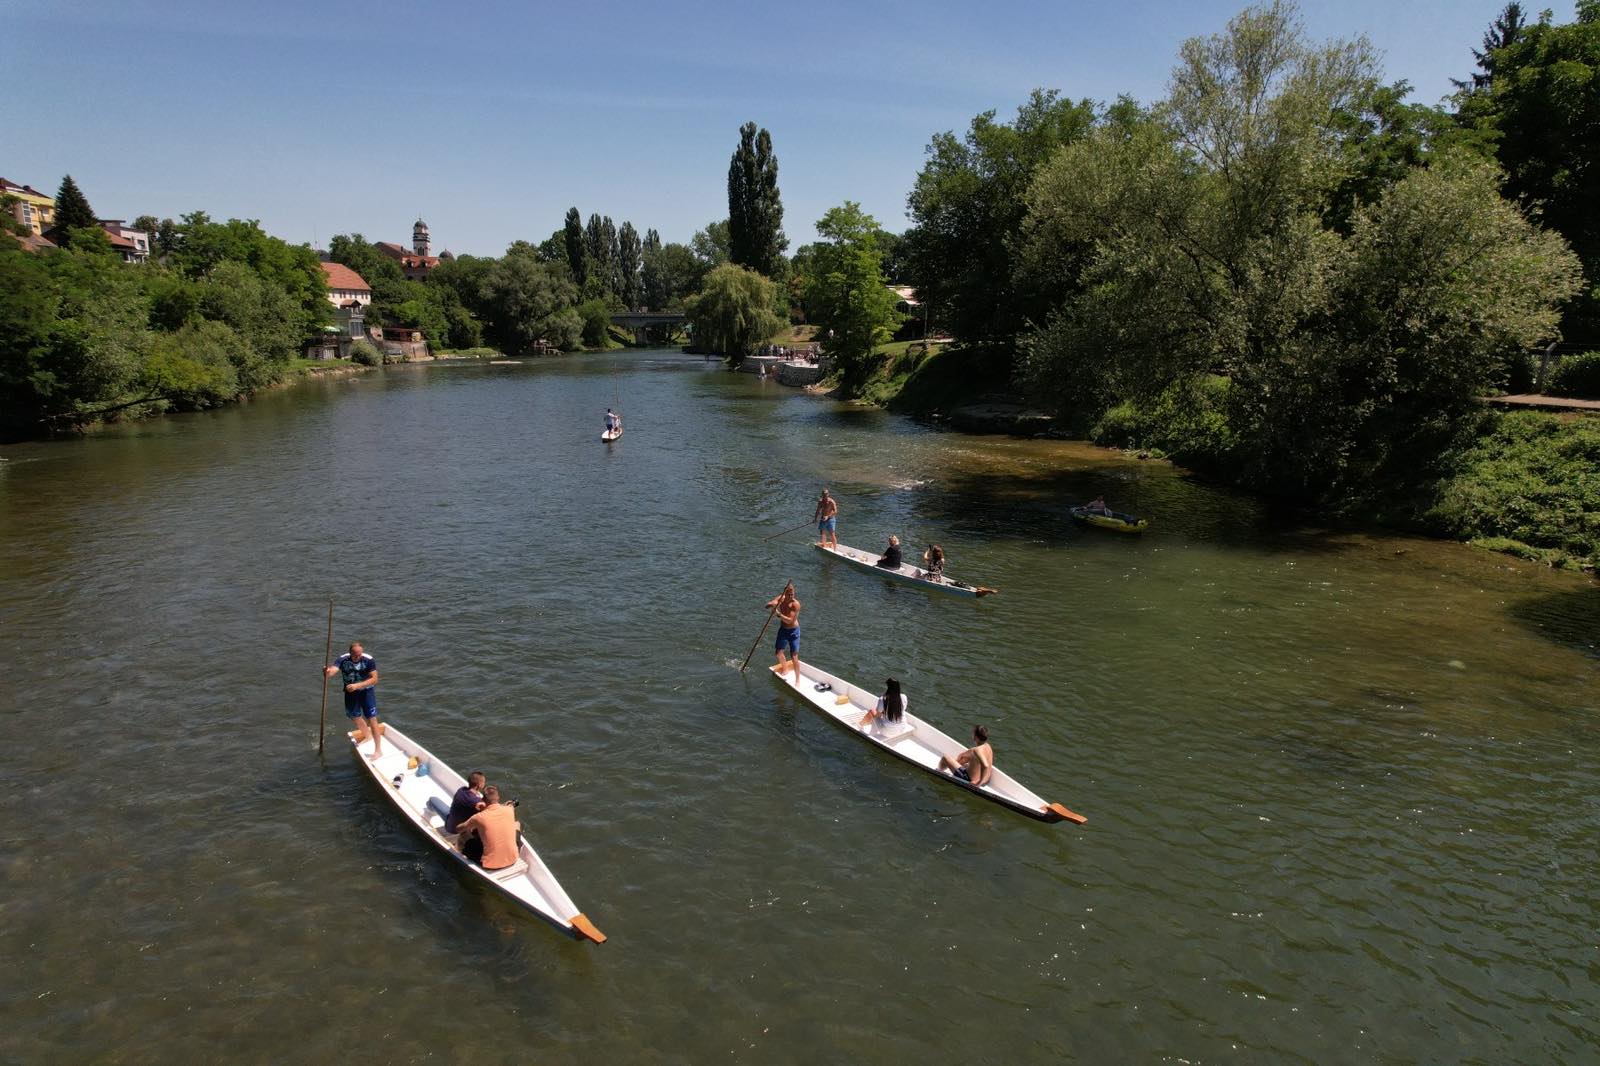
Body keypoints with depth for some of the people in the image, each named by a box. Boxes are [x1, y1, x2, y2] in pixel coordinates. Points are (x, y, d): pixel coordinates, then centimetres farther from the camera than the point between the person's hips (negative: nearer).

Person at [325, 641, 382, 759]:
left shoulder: (368, 660, -22)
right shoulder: (343, 660, -18)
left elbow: (374, 679, -24)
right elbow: (333, 670, -35)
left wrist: (357, 686, -35)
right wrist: (328, 672, -60)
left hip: (366, 691, -4)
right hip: (350, 692, 4)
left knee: (371, 720, -7)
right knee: (356, 717, 22)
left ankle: (378, 750, 0)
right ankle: (366, 736, 50)